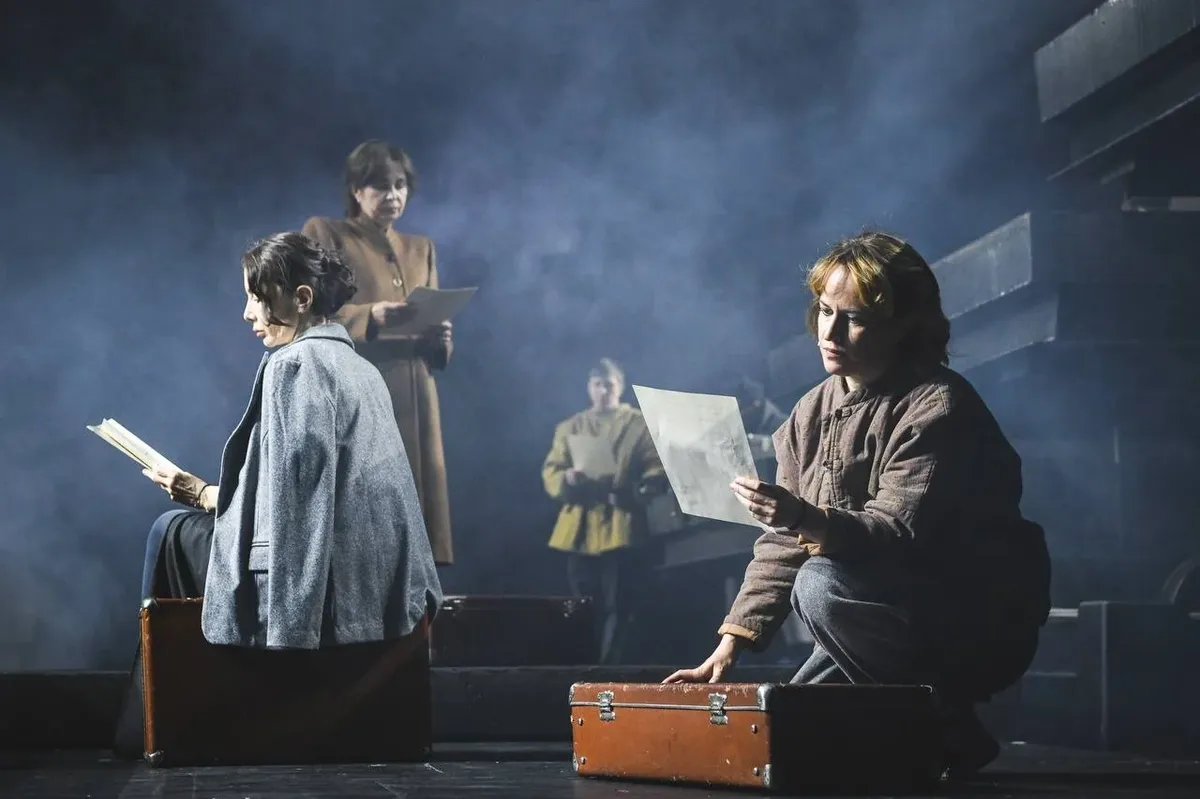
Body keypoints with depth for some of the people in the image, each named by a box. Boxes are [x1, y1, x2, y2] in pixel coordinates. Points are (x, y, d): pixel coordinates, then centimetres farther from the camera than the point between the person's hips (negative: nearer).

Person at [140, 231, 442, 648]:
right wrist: (205, 493, 21)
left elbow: (294, 497, -18)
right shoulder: (359, 368, 15)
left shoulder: (295, 364, -11)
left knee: (175, 531, 12)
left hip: (323, 591, -9)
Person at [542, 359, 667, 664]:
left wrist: (635, 491, -19)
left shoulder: (640, 424, 10)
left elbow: (657, 470, 1)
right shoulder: (569, 427, 19)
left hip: (621, 526, -3)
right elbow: (550, 471, 10)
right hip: (581, 528, 3)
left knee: (617, 607, -8)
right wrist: (566, 479, -14)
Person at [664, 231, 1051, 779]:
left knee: (823, 586, -29)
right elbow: (782, 545, 6)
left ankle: (946, 733, -14)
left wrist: (809, 521, -47)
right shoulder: (814, 411, 6)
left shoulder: (937, 406, -17)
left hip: (982, 630, -8)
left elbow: (897, 533, -28)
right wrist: (728, 647, -5)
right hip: (885, 625, 8)